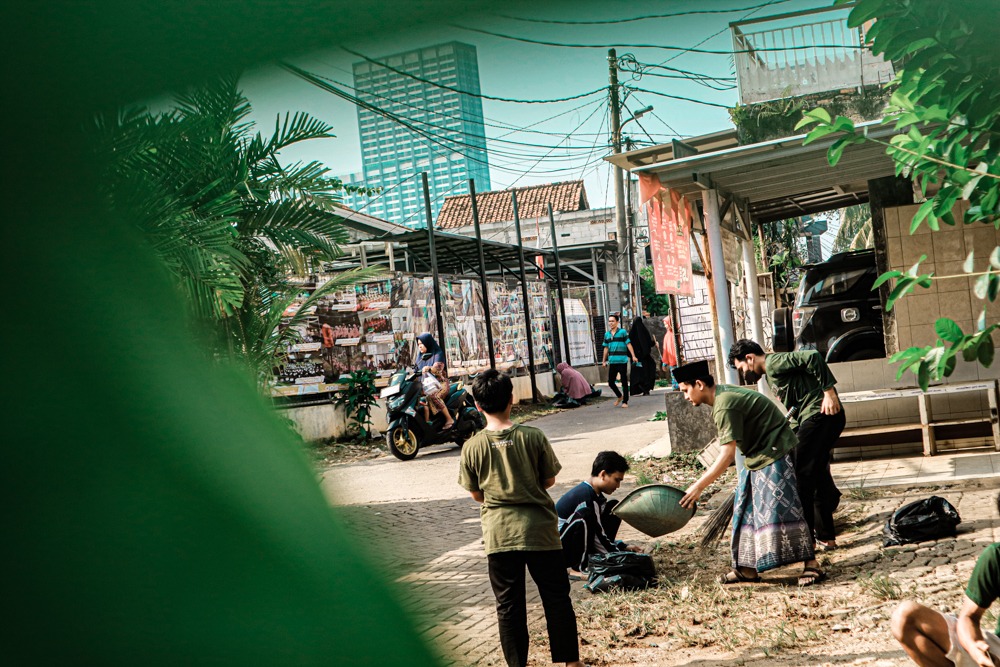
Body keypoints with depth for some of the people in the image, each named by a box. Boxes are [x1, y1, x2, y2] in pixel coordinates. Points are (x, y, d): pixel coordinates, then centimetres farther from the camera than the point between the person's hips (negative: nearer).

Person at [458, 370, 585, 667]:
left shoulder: (472, 447, -6)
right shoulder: (533, 437, -9)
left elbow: (476, 494, 4)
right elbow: (549, 479, 2)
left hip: (499, 534, 0)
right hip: (539, 529, 0)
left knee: (508, 605, 10)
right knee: (556, 598, 11)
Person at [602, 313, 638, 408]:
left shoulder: (623, 332, -1)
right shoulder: (607, 334, 12)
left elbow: (628, 344, -3)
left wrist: (633, 356, -11)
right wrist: (604, 360, 18)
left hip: (622, 361, -4)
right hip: (612, 361, 4)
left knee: (624, 382, 0)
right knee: (610, 382, 3)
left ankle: (625, 401, 8)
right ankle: (619, 396, 26)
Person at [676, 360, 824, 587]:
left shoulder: (725, 406, -25)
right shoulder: (723, 394, 6)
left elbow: (728, 454, -29)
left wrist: (698, 486, -28)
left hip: (774, 454, -11)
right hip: (758, 457, 11)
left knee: (779, 508, -13)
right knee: (747, 510, 10)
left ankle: (811, 565, -9)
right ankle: (748, 568, 15)